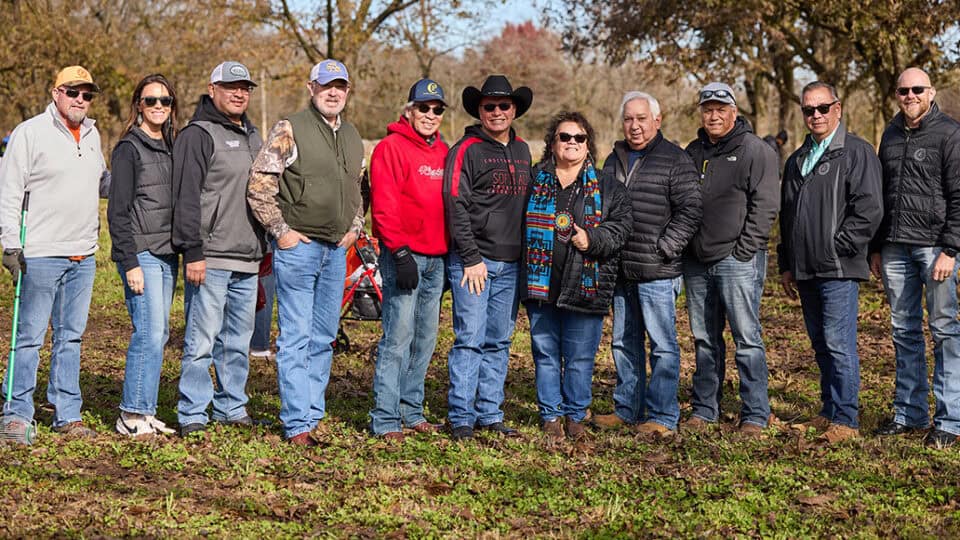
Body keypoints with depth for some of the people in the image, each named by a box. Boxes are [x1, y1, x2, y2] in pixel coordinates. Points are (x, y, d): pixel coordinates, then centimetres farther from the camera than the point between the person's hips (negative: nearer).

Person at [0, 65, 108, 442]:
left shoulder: (92, 135, 13)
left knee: (71, 336, 10)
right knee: (31, 336, -2)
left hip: (83, 256, 6)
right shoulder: (30, 133, -6)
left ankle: (67, 415, 16)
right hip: (41, 254, -6)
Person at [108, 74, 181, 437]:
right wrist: (130, 263, -16)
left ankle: (144, 411, 15)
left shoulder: (170, 147, 15)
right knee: (149, 332, -10)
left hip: (167, 253, 7)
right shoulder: (129, 148, -7)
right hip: (141, 253, -7)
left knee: (158, 334, 8)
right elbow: (118, 211, -11)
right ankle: (131, 416, -2)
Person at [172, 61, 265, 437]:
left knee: (238, 341, 13)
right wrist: (193, 252, -19)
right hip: (210, 259, -8)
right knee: (202, 339, -6)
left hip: (247, 262, 8)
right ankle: (192, 415, -1)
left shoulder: (252, 137, 19)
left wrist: (263, 250, 22)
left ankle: (232, 408, 22)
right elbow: (186, 197, -13)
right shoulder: (198, 134, -6)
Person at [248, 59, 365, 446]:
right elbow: (259, 186, -11)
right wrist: (281, 231, -12)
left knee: (323, 339, 11)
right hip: (298, 247, -7)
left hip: (336, 250, 7)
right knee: (296, 338, -5)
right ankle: (297, 424, -1)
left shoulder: (352, 137, 13)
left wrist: (354, 227, 13)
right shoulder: (290, 131, -8)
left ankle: (314, 415, 20)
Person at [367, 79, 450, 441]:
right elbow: (384, 206, -13)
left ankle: (411, 410, 21)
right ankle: (385, 420, -4)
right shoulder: (391, 147, -7)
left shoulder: (442, 151, 15)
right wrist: (400, 253, -18)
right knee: (399, 336, -9)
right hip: (404, 255, -7)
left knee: (426, 337, 11)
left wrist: (449, 253, 15)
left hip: (436, 258, 7)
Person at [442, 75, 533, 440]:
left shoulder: (522, 151, 15)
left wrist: (527, 255, 14)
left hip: (510, 264, 6)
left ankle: (490, 413, 16)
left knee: (499, 341, 9)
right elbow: (456, 206, -10)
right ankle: (461, 417, 0)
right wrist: (471, 258, -14)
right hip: (473, 261, -6)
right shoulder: (467, 150, -5)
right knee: (470, 339, -6)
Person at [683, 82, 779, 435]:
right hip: (697, 261, 6)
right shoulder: (693, 152, 16)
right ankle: (704, 409, 21)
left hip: (737, 260, -6)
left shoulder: (755, 151, -3)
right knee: (704, 339, 12)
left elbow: (765, 205, -9)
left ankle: (755, 415, -1)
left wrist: (744, 250, -14)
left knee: (746, 337, -6)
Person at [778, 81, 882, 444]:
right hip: (806, 270, 8)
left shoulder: (857, 152, -4)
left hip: (839, 270, -7)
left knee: (839, 342, -9)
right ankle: (829, 413, 21)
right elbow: (787, 215, 24)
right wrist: (787, 265, 19)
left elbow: (868, 209, -13)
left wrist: (837, 247, -14)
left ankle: (845, 420, -4)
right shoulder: (797, 160, 19)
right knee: (821, 344, 13)